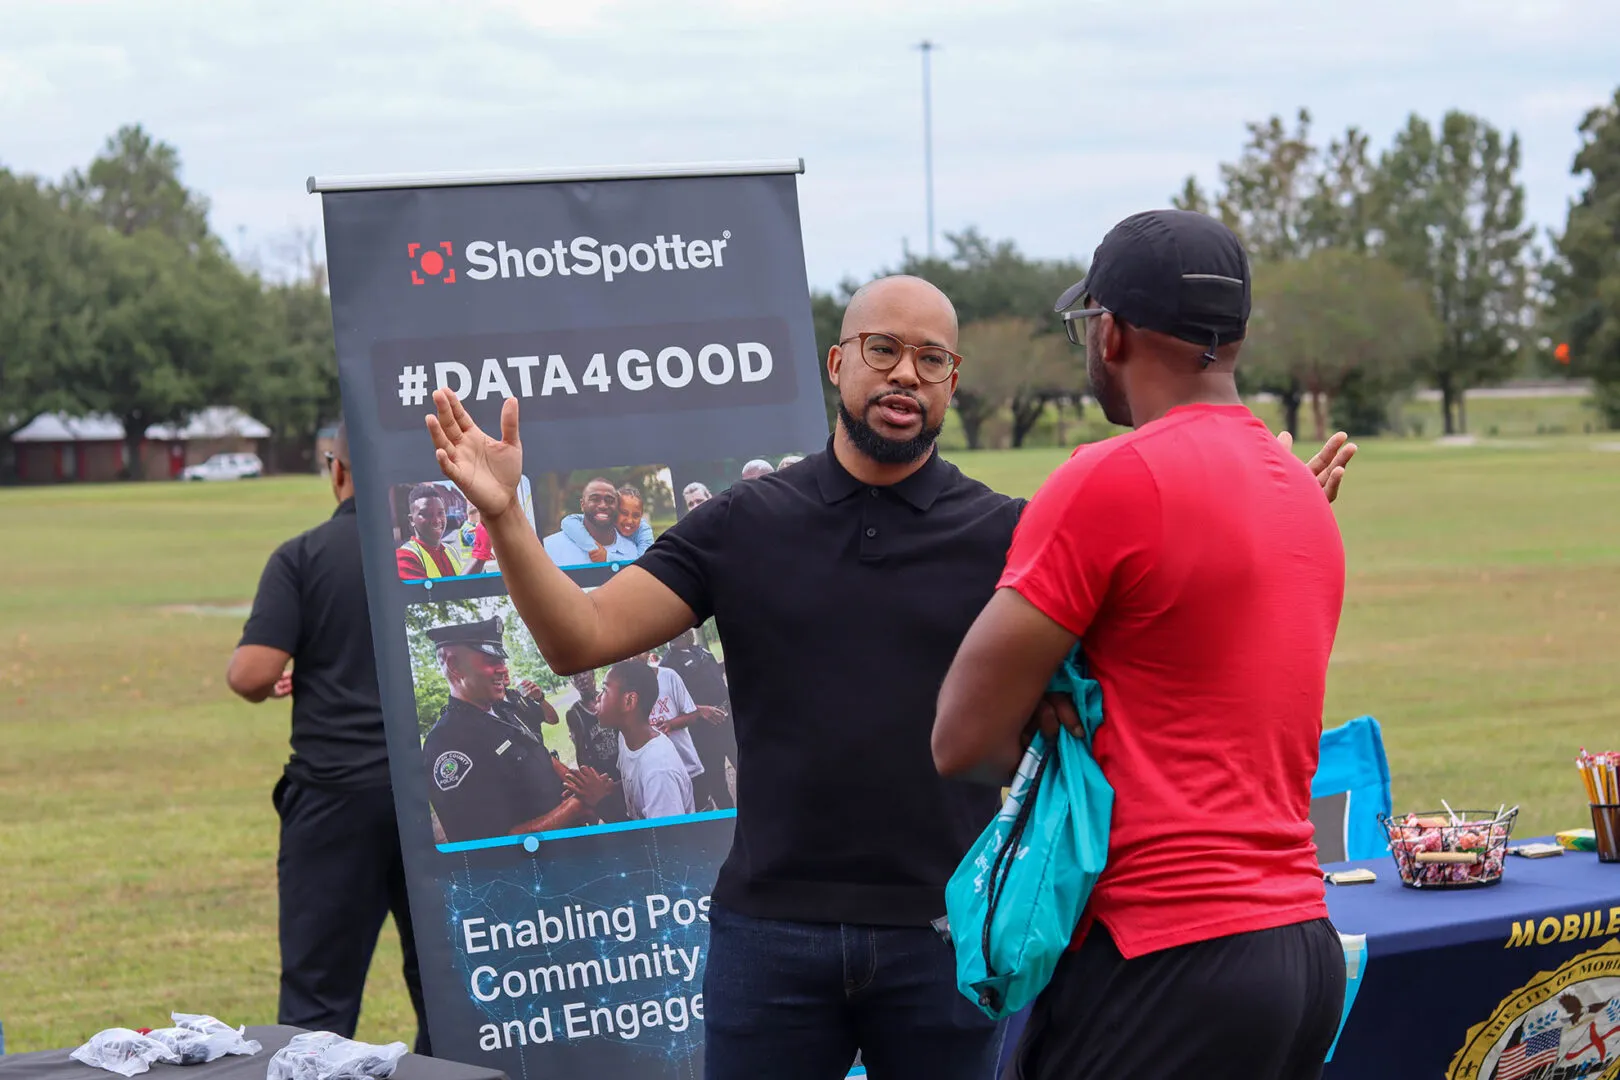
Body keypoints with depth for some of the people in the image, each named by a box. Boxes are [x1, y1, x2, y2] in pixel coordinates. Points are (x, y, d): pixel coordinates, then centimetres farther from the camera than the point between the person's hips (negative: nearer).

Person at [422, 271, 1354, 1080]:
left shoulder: (1008, 536, 2)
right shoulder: (745, 525, 5)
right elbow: (582, 636, -1)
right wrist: (505, 515, -15)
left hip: (946, 934, 0)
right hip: (771, 929, 1)